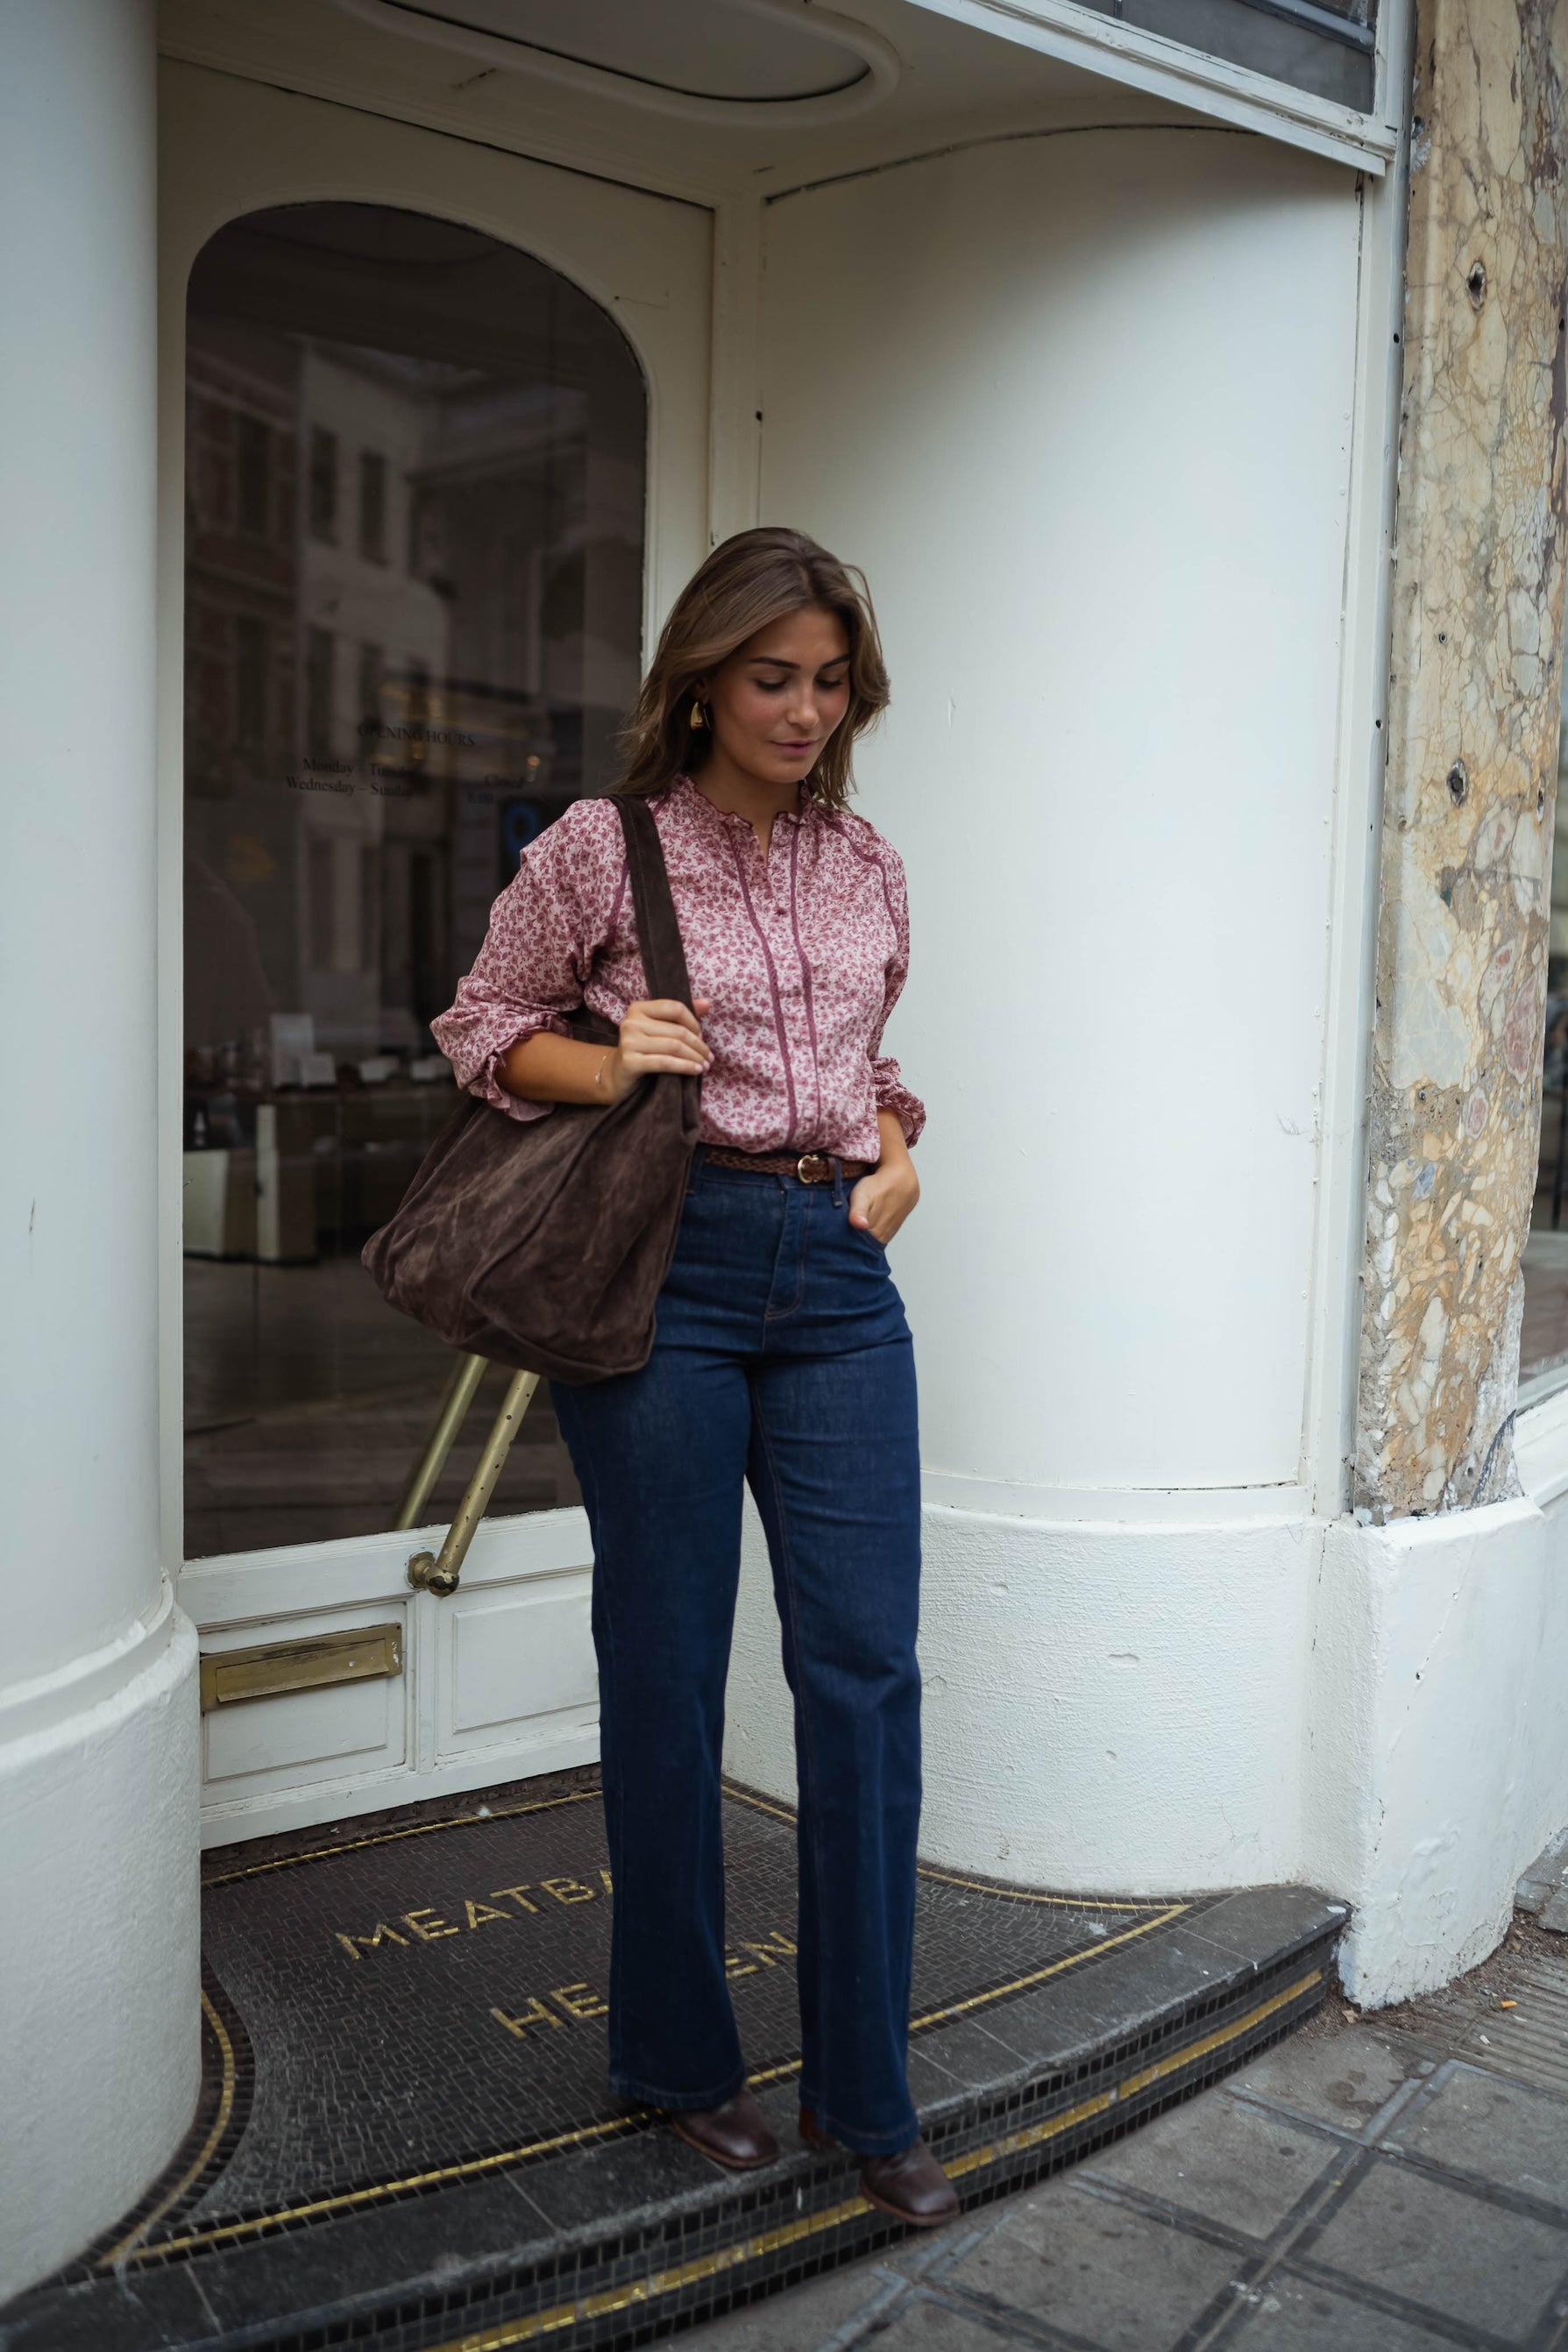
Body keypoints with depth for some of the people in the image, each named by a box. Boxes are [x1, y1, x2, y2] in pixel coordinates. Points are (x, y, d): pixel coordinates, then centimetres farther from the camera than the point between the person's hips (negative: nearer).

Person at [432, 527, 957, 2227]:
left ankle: (863, 2092, 17)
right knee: (667, 1673, 5)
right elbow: (479, 1029, 6)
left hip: (835, 1272, 4)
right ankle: (678, 2054, 26)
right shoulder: (601, 849, -1)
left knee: (867, 1670, 1)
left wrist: (896, 1150, 4)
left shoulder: (865, 866, 12)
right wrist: (605, 1066, -12)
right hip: (667, 1266, -4)